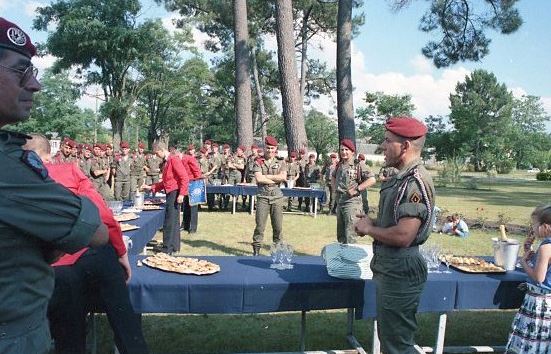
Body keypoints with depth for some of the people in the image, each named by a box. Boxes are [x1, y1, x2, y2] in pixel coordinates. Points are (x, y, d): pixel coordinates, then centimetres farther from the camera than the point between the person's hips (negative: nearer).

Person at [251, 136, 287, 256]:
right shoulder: (259, 162, 5)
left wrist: (266, 176, -8)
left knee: (278, 226, 4)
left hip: (277, 197, 1)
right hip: (262, 197, -1)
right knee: (260, 225, -1)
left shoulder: (281, 162, 10)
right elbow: (258, 179, -9)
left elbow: (283, 177, -6)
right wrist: (276, 179, -6)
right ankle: (256, 250, 8)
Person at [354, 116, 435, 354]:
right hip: (390, 270, 10)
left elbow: (403, 236, -29)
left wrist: (369, 228, -13)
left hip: (400, 274, -10)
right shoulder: (402, 178, 10)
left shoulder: (415, 182, -22)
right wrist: (371, 223, 3)